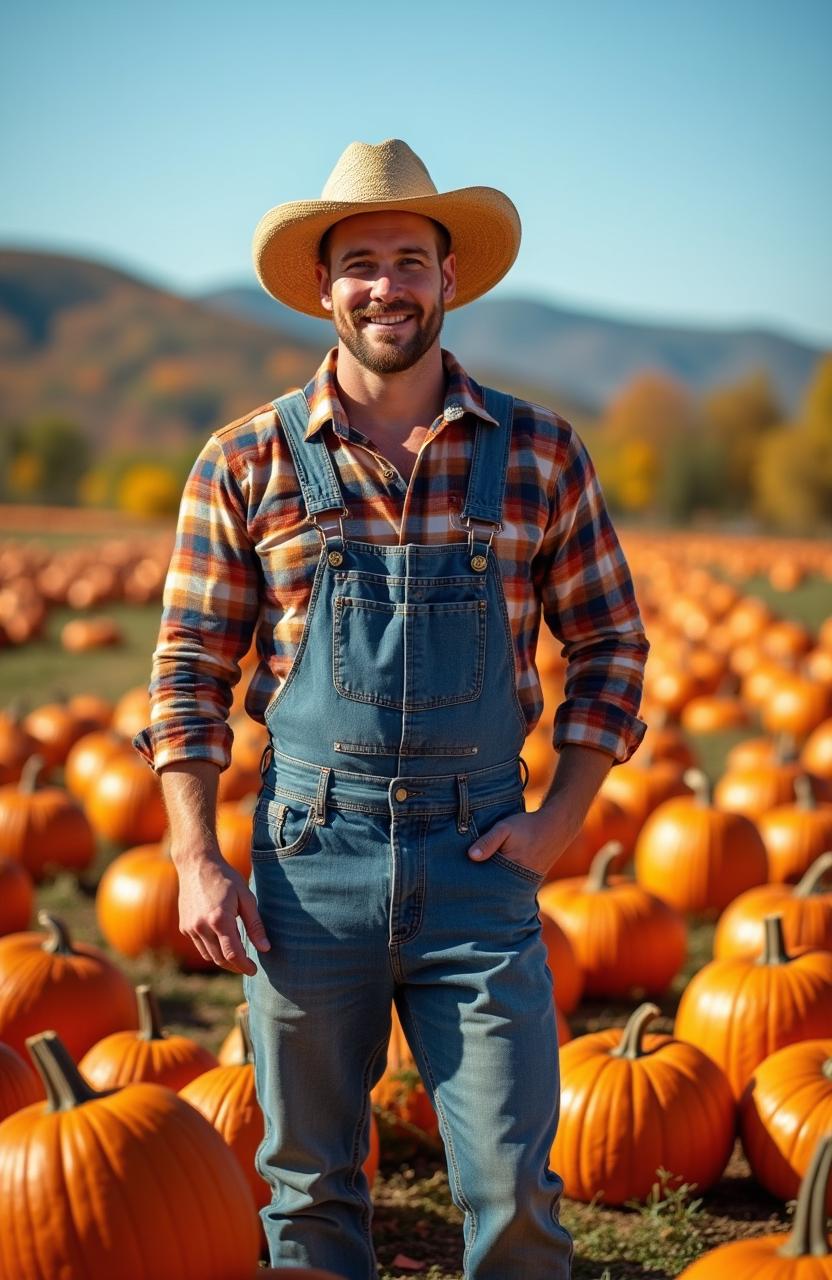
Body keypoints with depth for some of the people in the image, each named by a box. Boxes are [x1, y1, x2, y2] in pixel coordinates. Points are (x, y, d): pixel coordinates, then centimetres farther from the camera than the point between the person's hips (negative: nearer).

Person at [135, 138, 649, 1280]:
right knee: (311, 1184, 11)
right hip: (306, 859, 0)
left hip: (480, 858, 0)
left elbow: (610, 645, 10)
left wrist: (560, 819, 0)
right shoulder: (247, 464, 2)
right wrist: (195, 860, -3)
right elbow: (190, 669, 5)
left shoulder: (539, 454, 3)